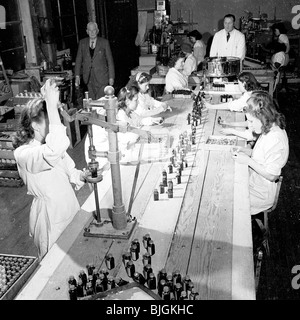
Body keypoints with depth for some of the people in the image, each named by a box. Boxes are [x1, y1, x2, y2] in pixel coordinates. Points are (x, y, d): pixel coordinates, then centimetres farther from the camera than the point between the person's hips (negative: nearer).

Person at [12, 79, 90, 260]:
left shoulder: (48, 144, 3)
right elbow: (53, 152, -47)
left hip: (69, 207, 8)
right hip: (51, 217, -7)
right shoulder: (24, 154, -25)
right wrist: (52, 105, -44)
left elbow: (69, 171, 11)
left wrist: (83, 175, -12)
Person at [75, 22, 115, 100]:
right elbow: (78, 59, 10)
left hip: (101, 76, -3)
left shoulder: (104, 42, 0)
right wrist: (77, 76, 1)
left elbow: (110, 60, 1)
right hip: (89, 77, 3)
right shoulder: (82, 43, 8)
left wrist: (111, 77, -3)